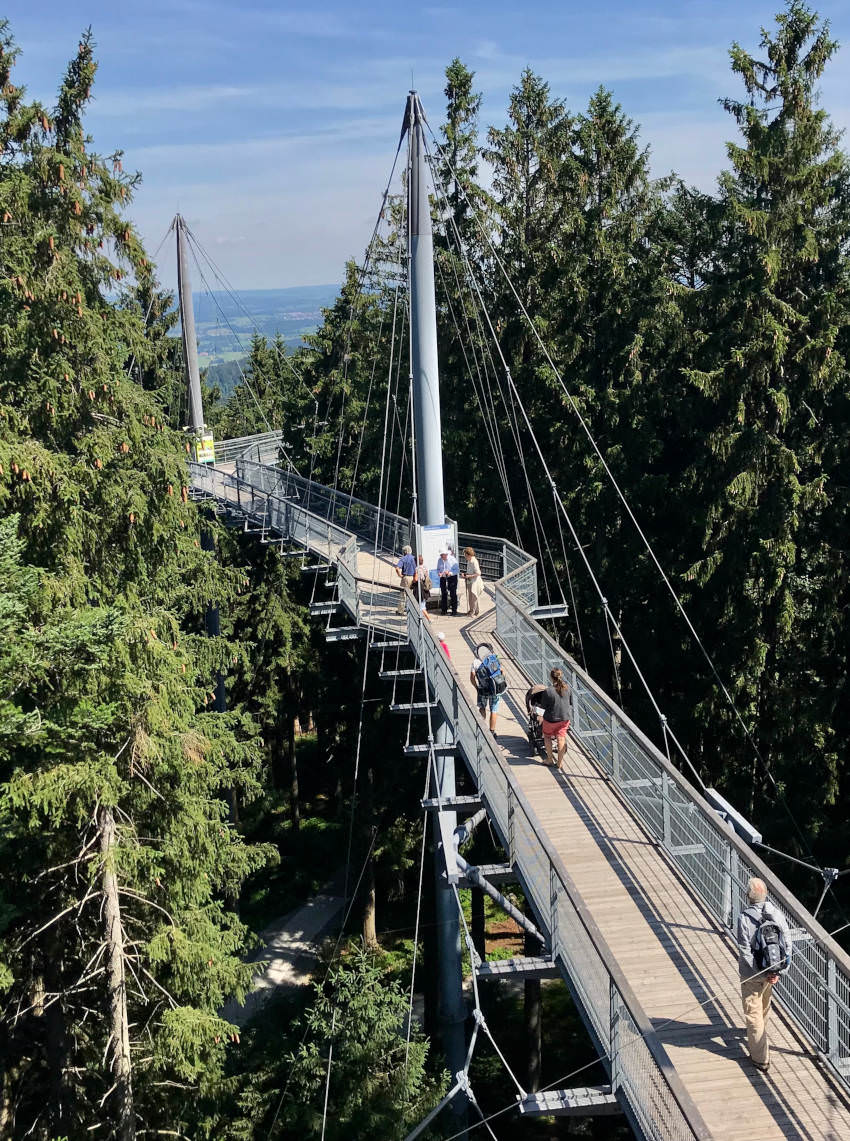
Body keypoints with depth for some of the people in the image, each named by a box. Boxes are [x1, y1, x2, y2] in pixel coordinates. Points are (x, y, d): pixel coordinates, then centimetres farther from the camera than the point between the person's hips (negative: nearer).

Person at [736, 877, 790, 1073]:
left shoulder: (744, 918, -24)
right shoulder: (776, 913, -9)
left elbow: (745, 952, -23)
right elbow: (787, 944, -6)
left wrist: (762, 974, -16)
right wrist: (776, 972, -6)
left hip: (752, 974, -6)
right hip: (772, 970, 6)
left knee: (753, 1014, 6)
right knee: (764, 1007, 28)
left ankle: (761, 1059, 9)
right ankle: (757, 1038, 52)